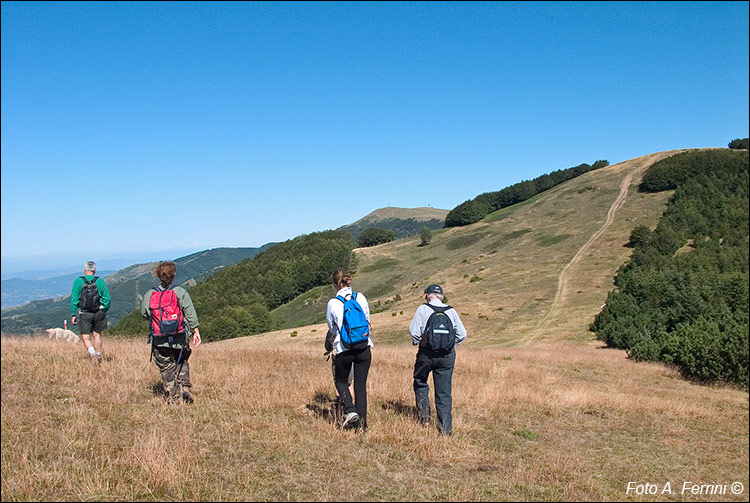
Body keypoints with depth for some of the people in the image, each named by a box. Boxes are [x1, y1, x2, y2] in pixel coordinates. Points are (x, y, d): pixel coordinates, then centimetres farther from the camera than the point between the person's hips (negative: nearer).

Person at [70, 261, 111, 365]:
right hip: (98, 313, 2)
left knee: (85, 337, 4)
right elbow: (107, 299, 0)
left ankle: (92, 353, -18)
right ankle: (98, 355, 19)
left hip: (84, 313, -2)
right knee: (97, 334, 17)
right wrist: (104, 311, 13)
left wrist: (73, 314, 1)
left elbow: (74, 299, -4)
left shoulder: (78, 281, -3)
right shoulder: (100, 281, 0)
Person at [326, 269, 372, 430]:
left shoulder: (333, 303, -6)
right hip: (364, 347, 2)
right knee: (361, 385, 10)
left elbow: (331, 327, 9)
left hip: (343, 349, -2)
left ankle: (350, 411, 0)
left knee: (341, 382, 19)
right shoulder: (360, 297, 0)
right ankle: (362, 422, 10)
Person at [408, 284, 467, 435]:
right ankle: (446, 427, 4)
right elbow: (462, 334, 4)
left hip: (427, 353, -2)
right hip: (447, 355, 2)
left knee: (420, 382, 22)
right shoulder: (451, 311, 7)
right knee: (444, 391, 6)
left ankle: (424, 415, 15)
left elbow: (414, 331, -8)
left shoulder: (423, 309, -1)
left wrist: (417, 342, 11)